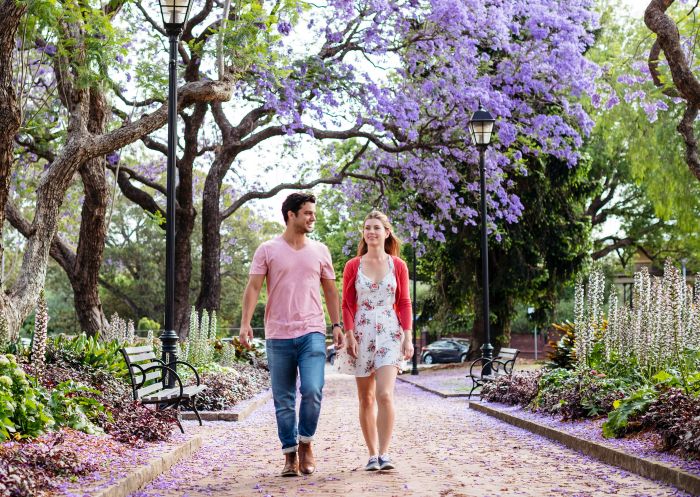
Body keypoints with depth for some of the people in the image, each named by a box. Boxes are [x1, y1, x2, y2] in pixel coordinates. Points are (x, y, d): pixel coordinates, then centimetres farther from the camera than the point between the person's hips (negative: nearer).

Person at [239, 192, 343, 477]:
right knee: (283, 400, 4)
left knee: (312, 390, -15)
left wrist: (337, 324, 8)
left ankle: (306, 443, 7)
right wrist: (245, 323, -13)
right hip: (278, 336, -1)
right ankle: (290, 455, 15)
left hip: (312, 333, 1)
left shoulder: (320, 251, 11)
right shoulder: (268, 250, 3)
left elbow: (330, 290, 16)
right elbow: (253, 287, -2)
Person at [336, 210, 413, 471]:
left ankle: (384, 453, -9)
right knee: (366, 399, 5)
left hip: (389, 334, -1)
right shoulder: (353, 266, 4)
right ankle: (372, 454, 15)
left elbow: (404, 304, 5)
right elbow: (347, 305, 4)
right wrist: (349, 335, -6)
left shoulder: (398, 266, 4)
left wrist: (408, 337, -1)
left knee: (385, 395, -16)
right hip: (361, 334, 1)